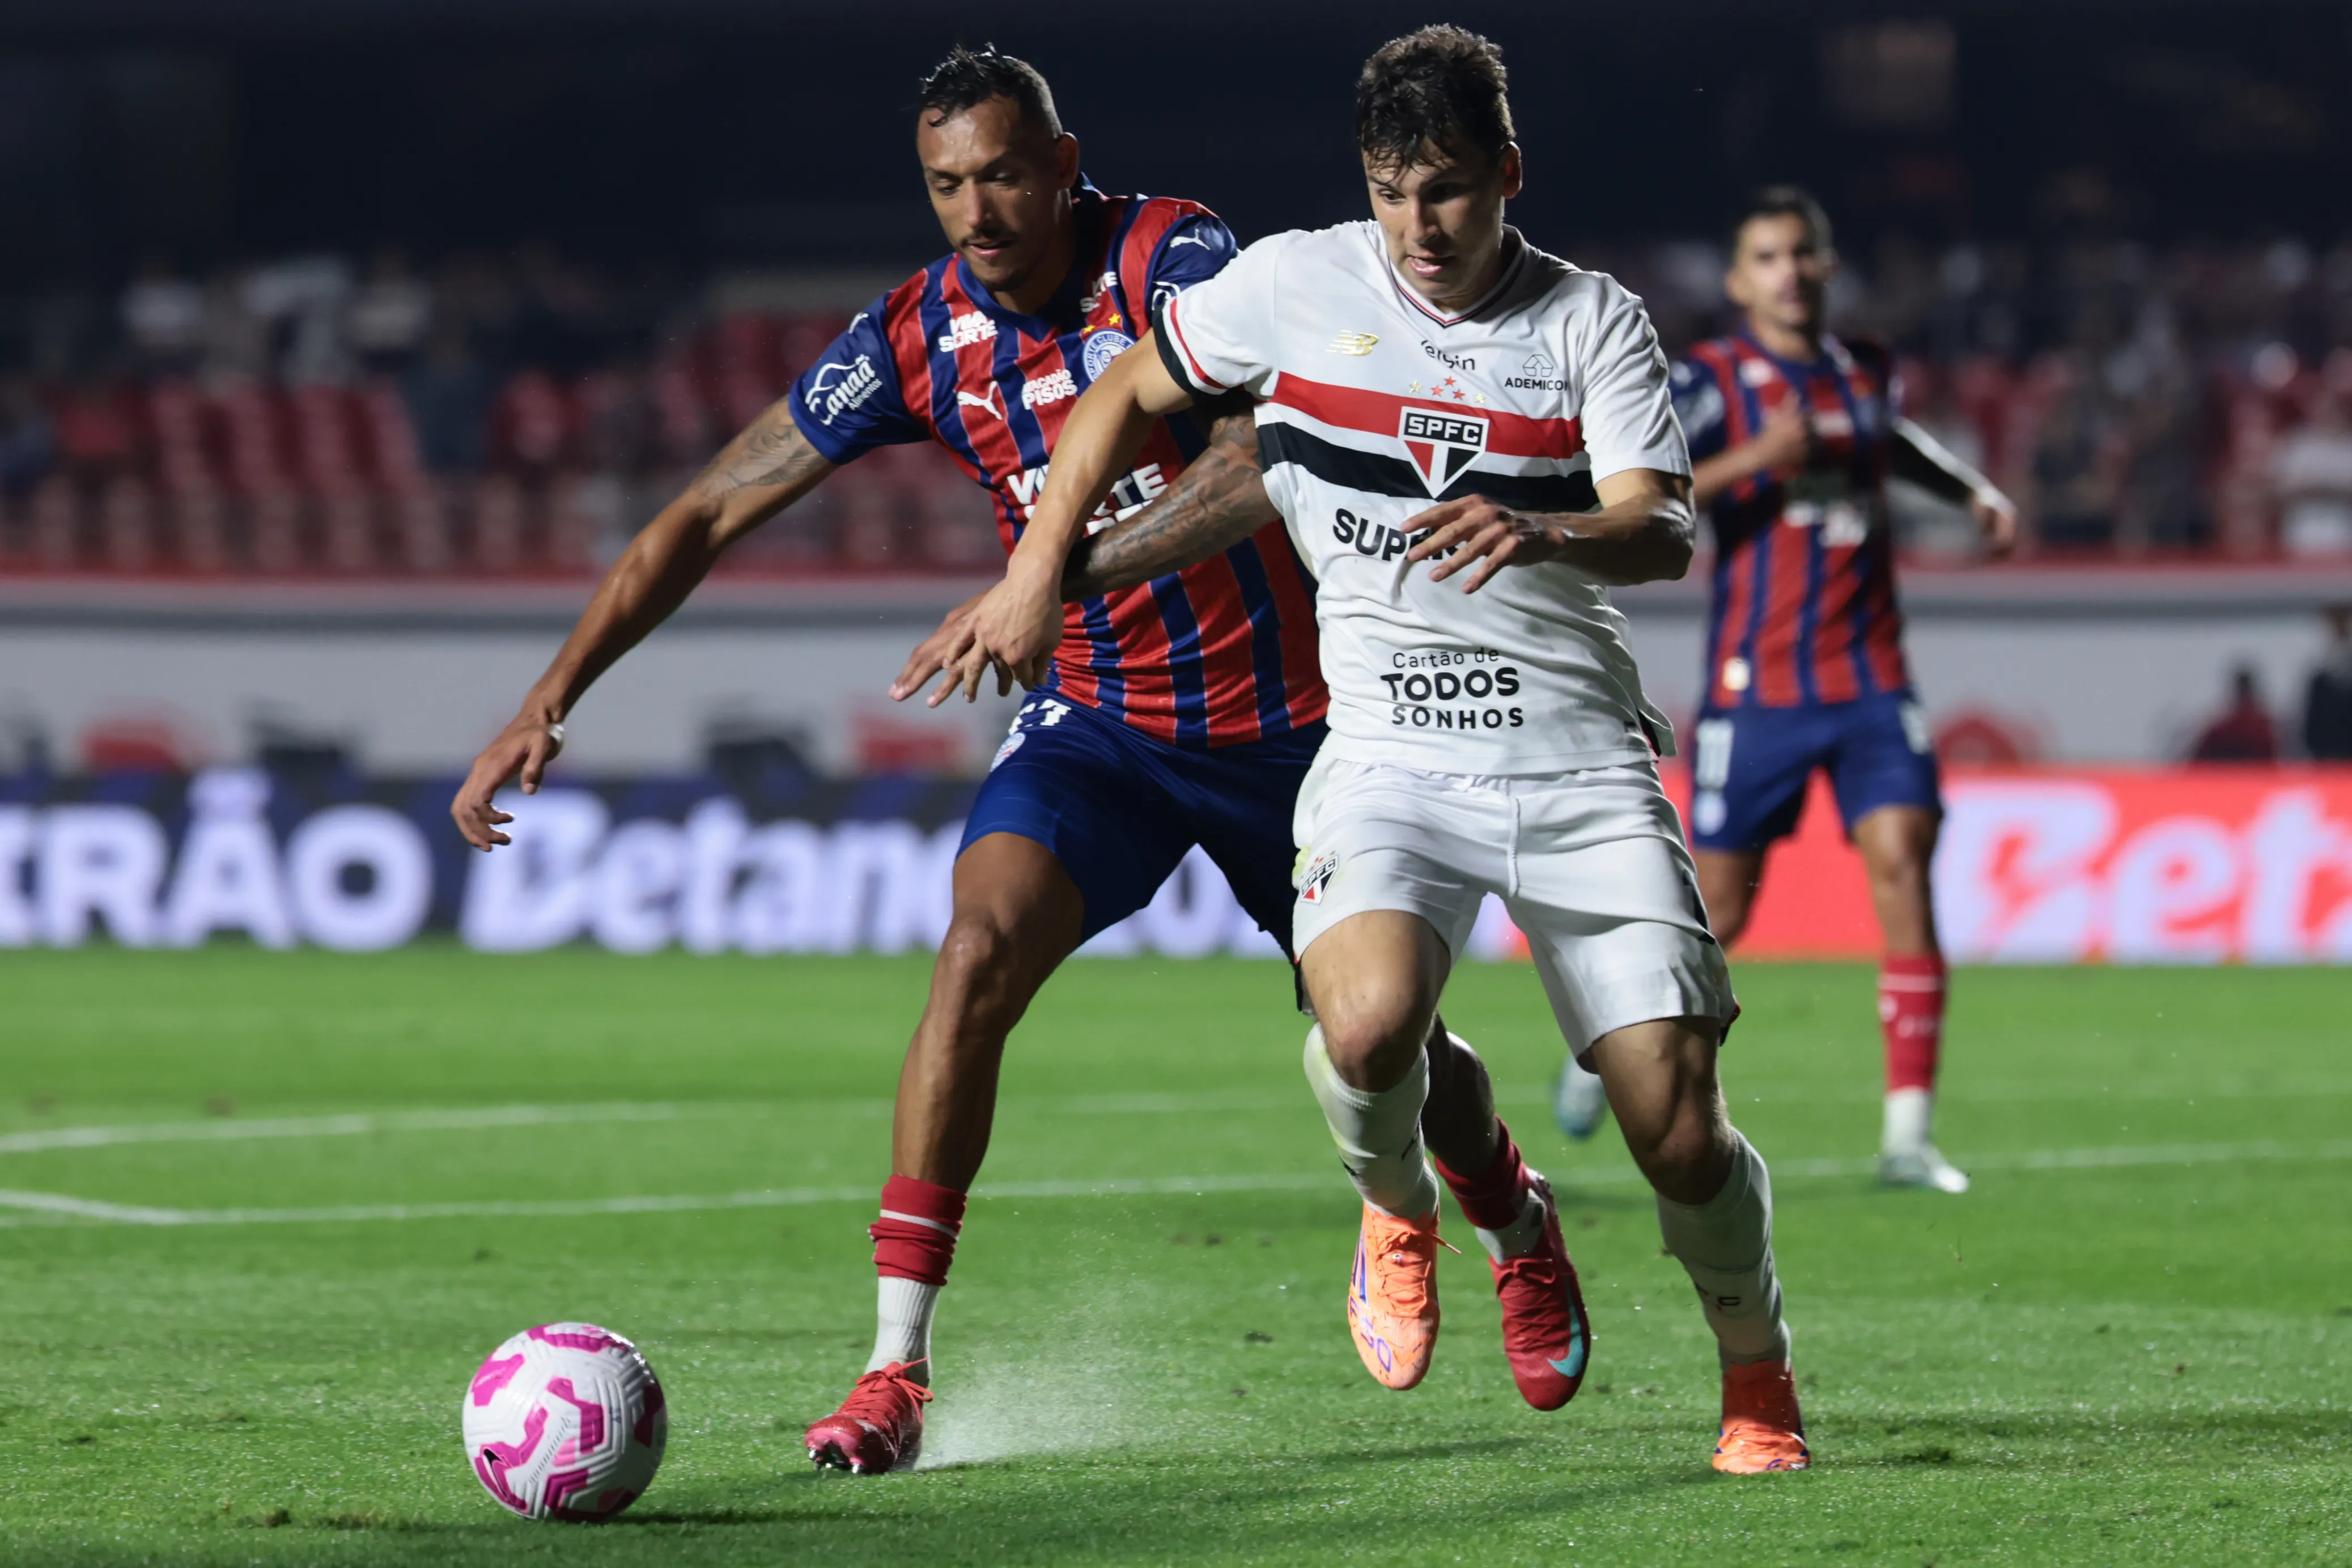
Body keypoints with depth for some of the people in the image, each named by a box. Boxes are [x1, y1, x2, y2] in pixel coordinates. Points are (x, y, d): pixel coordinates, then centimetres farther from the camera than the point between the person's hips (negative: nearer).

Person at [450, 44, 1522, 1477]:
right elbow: (712, 511, -6)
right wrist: (552, 699, -14)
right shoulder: (922, 335, -10)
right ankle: (896, 1373, -25)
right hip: (1098, 719, 2)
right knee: (981, 945, -25)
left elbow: (1261, 463, -39)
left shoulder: (1177, 259, -22)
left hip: (1285, 722, -2)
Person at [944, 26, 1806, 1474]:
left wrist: (1544, 534, -33)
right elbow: (1126, 399, 18)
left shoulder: (1595, 321, 1)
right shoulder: (1296, 284, 3)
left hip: (1583, 757, 0)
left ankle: (1759, 1377, 22)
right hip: (1392, 750, 0)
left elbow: (1665, 534, -13)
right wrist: (1040, 567, 12)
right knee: (1368, 1027, -30)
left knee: (1679, 1130, -8)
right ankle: (1397, 1211, 6)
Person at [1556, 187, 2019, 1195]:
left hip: (1871, 681, 3)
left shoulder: (1866, 373, 11)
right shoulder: (1708, 384, -6)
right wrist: (1754, 459, -25)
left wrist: (1974, 492, 23)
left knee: (1902, 861, -14)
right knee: (1717, 912, 2)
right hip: (1755, 687, -3)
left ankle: (1908, 1134, -15)